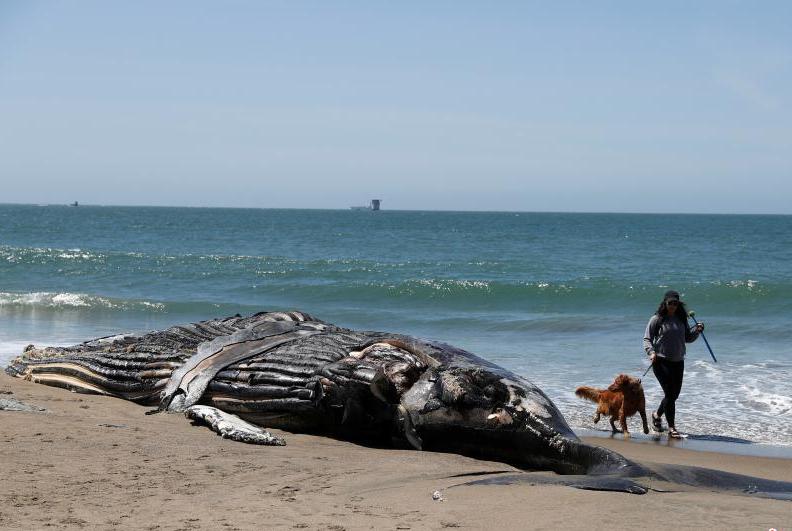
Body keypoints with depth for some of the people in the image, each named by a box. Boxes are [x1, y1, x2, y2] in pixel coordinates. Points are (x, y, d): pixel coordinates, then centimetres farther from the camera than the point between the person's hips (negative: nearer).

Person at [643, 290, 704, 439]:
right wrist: (651, 352, -22)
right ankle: (671, 428, -5)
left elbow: (688, 338, 16)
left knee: (674, 394, 10)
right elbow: (647, 339, -4)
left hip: (678, 362, 6)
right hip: (661, 361, -6)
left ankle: (657, 415, 36)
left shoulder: (681, 319, 10)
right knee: (670, 393, -11)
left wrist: (697, 331, -3)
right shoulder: (657, 319, -4)